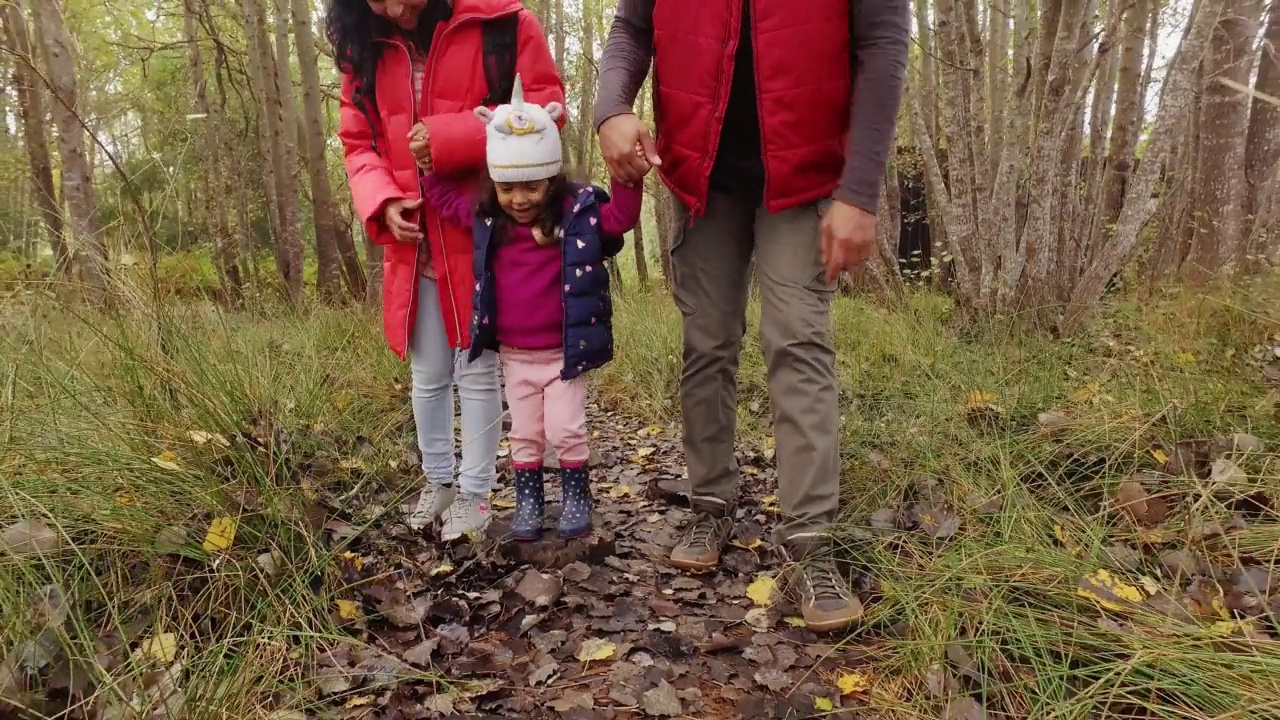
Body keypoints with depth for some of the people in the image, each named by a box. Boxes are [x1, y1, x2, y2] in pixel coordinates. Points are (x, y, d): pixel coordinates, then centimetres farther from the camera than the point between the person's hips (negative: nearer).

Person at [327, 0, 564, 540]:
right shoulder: (364, 50, 9)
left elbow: (546, 107, -12)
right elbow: (359, 144, 12)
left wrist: (448, 139, -20)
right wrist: (382, 202, -9)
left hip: (483, 236, -4)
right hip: (412, 243, 5)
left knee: (478, 372, 3)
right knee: (428, 376, 13)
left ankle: (475, 491, 18)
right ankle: (438, 479, 32)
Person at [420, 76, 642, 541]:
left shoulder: (578, 212, -11)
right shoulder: (486, 219, -2)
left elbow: (621, 217, -18)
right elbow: (444, 197, 10)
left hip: (563, 353, -3)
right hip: (514, 356, 3)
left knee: (567, 432, 5)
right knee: (524, 435, 14)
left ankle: (576, 498, 23)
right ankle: (528, 503, 26)